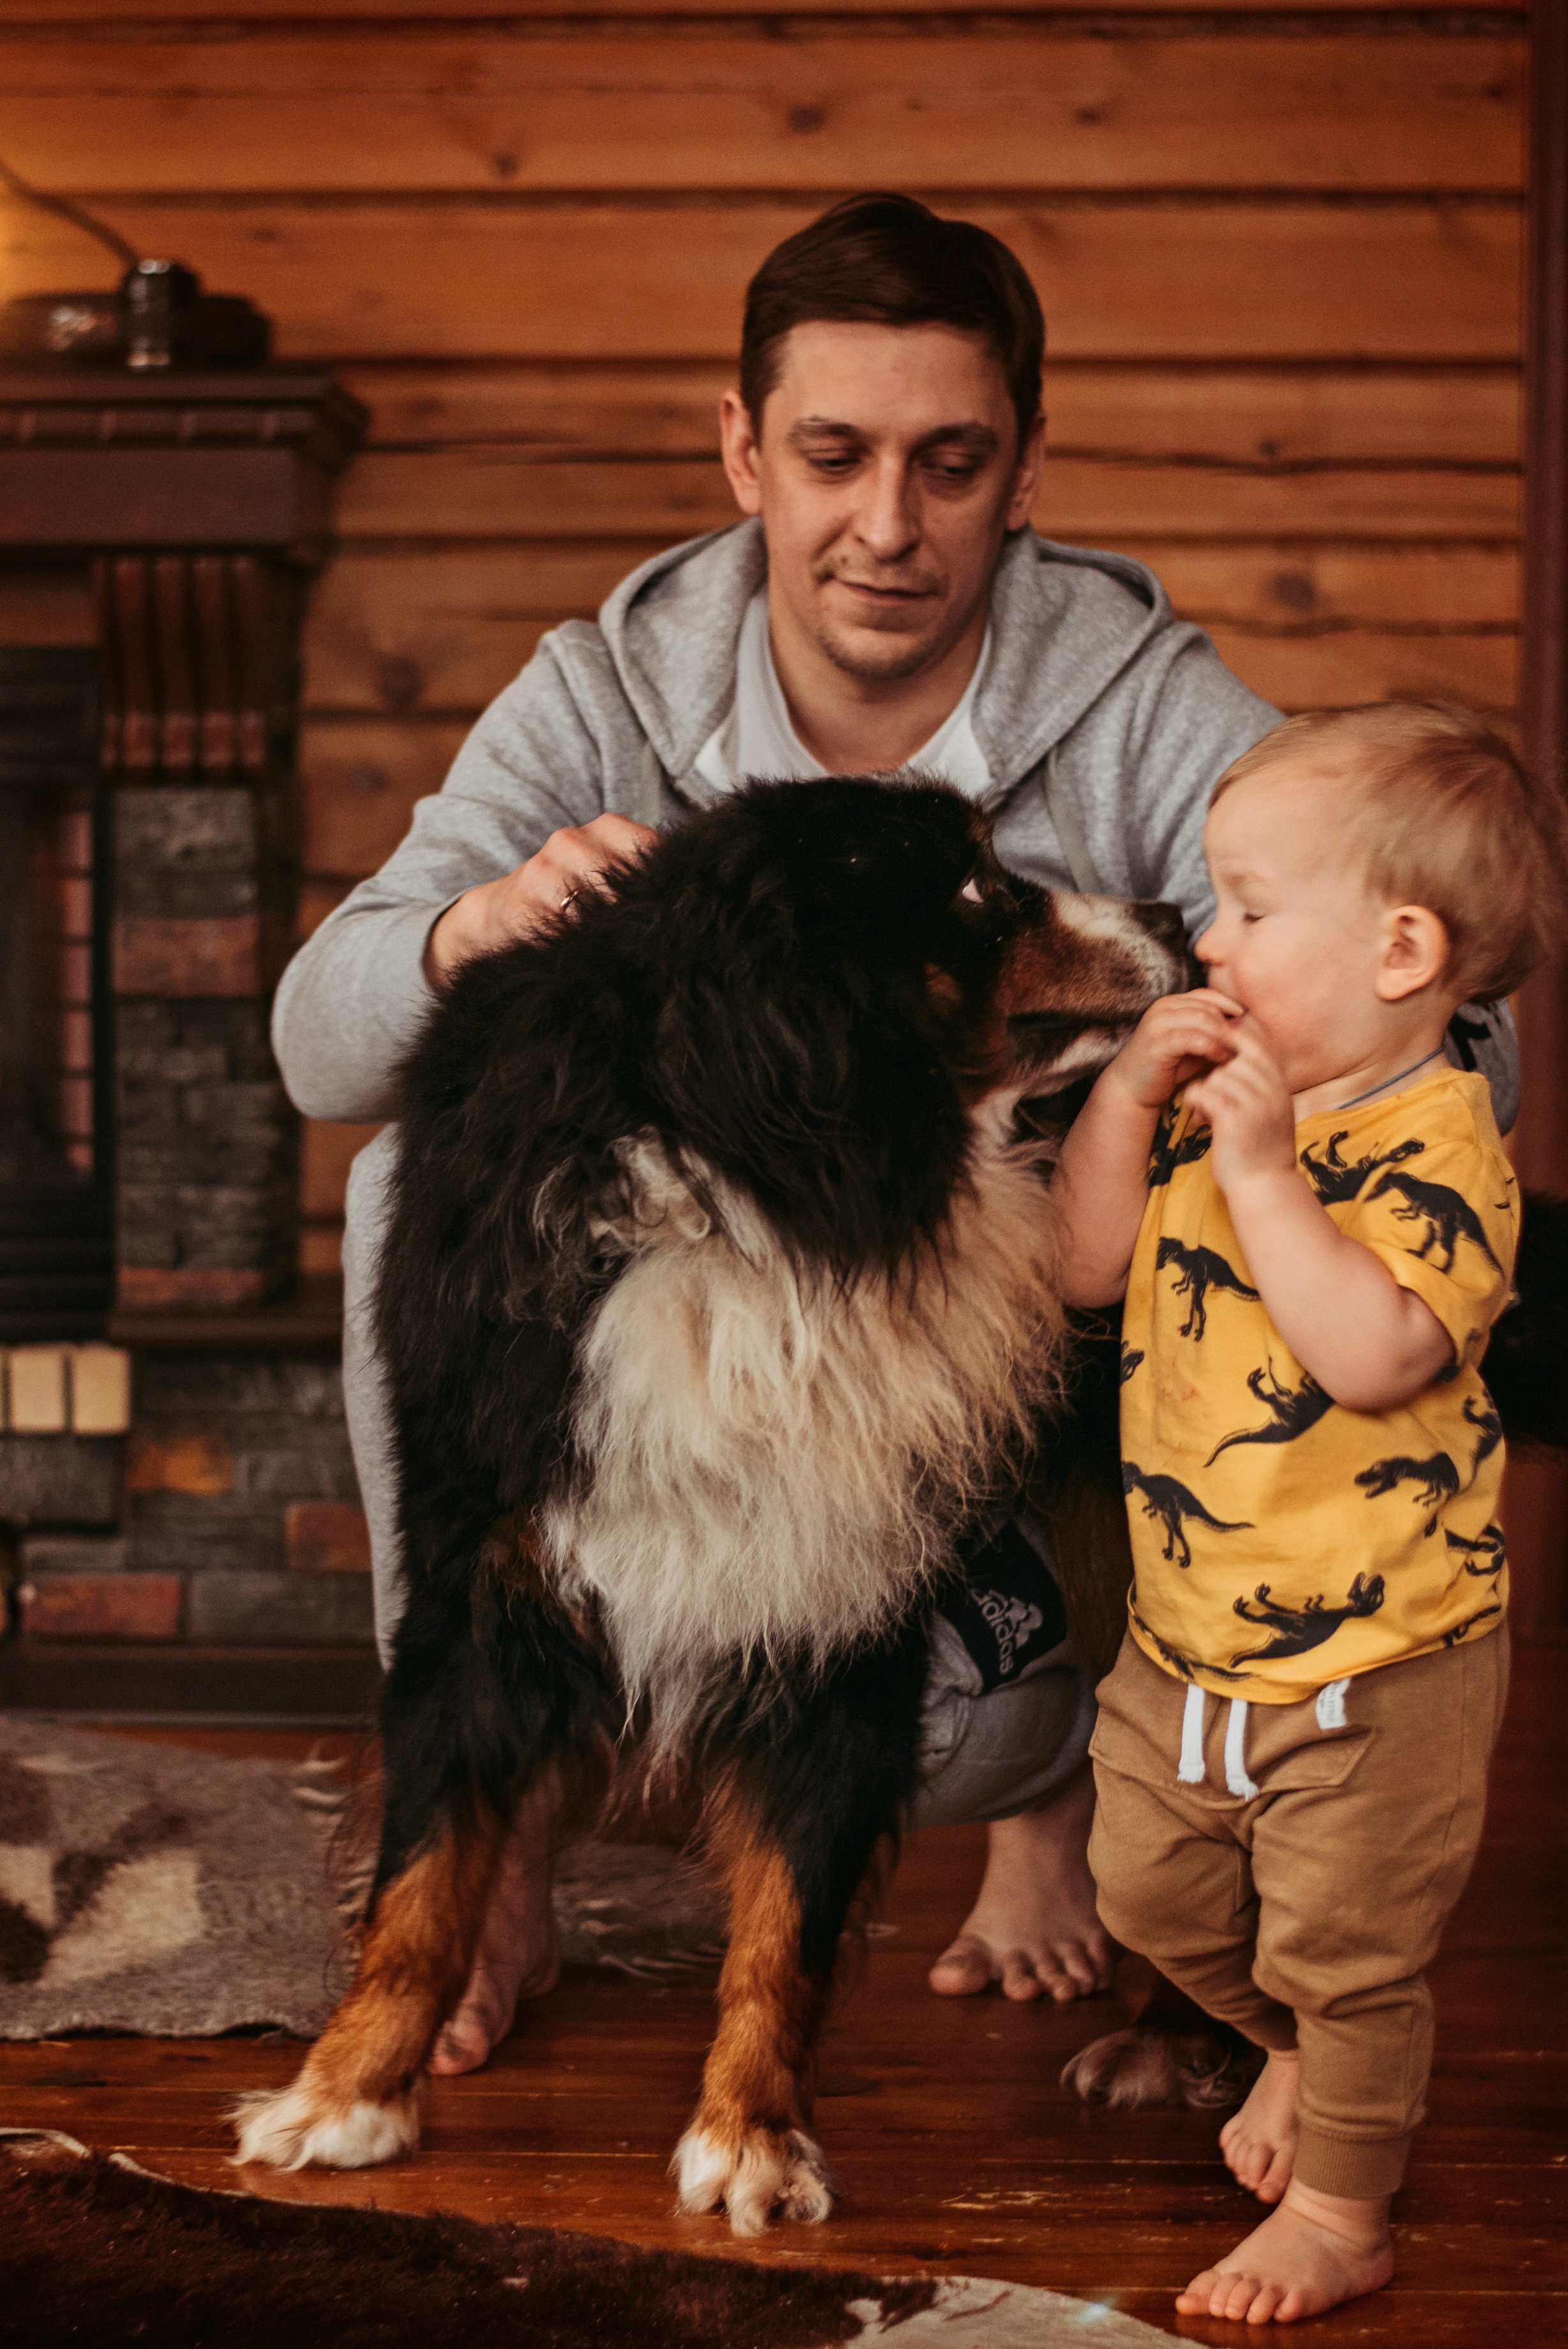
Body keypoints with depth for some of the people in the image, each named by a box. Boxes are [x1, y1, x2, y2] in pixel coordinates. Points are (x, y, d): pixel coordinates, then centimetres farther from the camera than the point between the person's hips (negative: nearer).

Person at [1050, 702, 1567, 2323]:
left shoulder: (1436, 1147, -22)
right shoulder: (1215, 1101, 1)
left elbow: (1379, 1356, -35)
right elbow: (1086, 1267, 4)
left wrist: (1261, 1171, -33)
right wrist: (1126, 1096, -9)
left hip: (1374, 1656, -8)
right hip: (1187, 1634, 8)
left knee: (1344, 1948, 7)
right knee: (1154, 1900, 22)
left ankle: (1338, 2213, 26)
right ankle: (1301, 2049, 49)